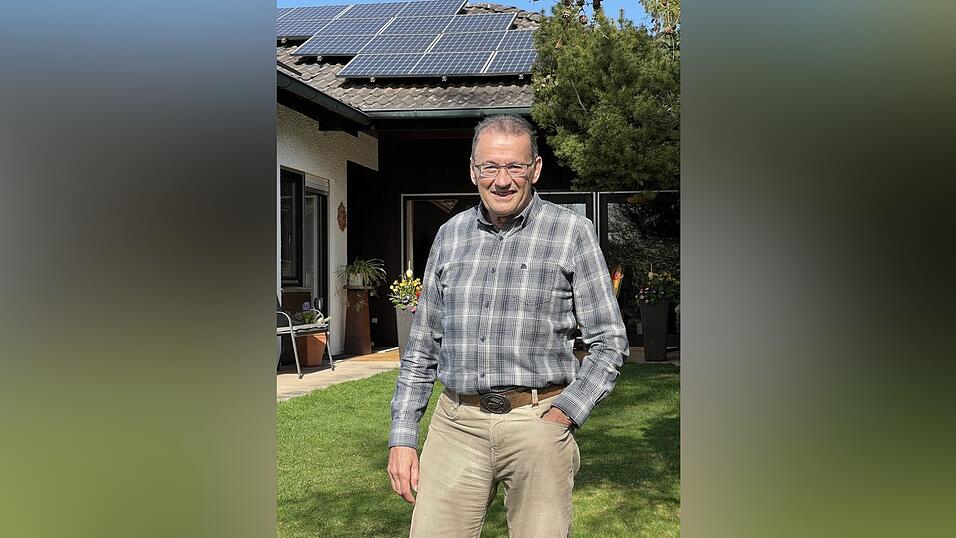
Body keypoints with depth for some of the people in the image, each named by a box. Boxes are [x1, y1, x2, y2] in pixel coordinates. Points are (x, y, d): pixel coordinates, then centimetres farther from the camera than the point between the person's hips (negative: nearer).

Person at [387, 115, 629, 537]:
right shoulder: (450, 235, 10)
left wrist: (564, 415, -10)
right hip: (457, 424, 3)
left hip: (537, 424, -2)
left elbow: (609, 342, 2)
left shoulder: (572, 232, 1)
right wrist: (402, 439, 9)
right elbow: (422, 347, 14)